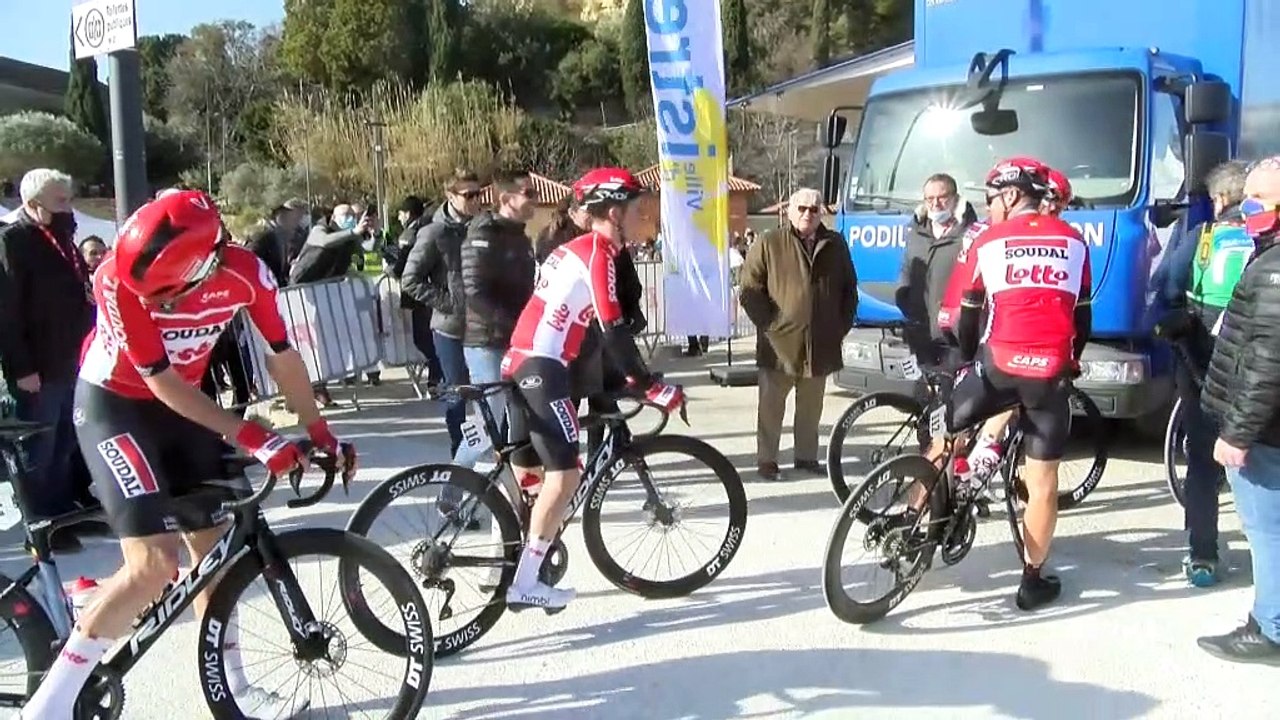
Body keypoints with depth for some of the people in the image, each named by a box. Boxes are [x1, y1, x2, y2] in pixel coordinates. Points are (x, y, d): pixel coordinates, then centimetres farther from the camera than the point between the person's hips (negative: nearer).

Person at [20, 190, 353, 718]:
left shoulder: (245, 273, -22)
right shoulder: (120, 279, -32)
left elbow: (281, 354, -8)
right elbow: (160, 380, -27)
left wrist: (319, 433, -2)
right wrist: (253, 438, -29)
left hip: (181, 403, 5)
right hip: (113, 404, -4)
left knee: (212, 546, 9)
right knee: (155, 565, -17)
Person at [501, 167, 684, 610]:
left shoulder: (575, 249, 21)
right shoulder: (598, 253, -9)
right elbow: (613, 331, -17)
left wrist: (630, 374, 29)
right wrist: (650, 386, -14)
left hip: (521, 362, 10)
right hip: (542, 367, -10)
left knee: (525, 472, 18)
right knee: (565, 474, -9)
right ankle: (525, 585, -6)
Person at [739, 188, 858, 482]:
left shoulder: (835, 245, 11)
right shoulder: (769, 245, -2)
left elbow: (849, 289, 19)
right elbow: (750, 290, -3)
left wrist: (843, 324, 9)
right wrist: (768, 324, -9)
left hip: (822, 345, 4)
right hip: (779, 344, -4)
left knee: (811, 408, 12)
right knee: (771, 407, 2)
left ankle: (807, 456, 24)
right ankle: (766, 460, 11)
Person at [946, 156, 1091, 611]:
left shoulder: (988, 242, 6)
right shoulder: (1073, 242, 12)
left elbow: (968, 315, 12)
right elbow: (1083, 316, 16)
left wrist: (966, 362, 28)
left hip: (999, 364, -1)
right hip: (1051, 373, 2)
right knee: (1043, 479, 8)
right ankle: (1033, 581, 15)